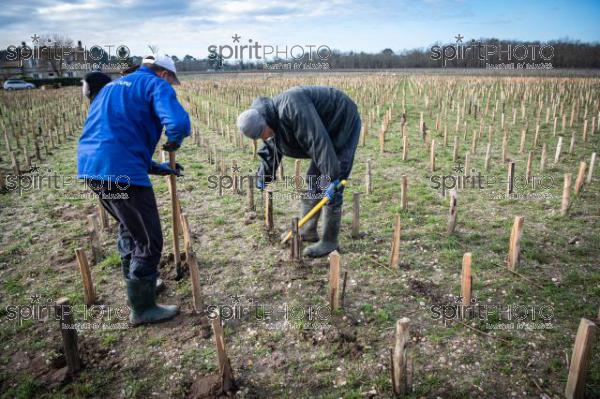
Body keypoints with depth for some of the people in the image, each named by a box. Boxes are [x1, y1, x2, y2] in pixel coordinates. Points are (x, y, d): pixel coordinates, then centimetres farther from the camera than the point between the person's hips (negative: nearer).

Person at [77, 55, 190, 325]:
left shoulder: (113, 86, 28)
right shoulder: (156, 85, 1)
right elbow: (179, 122, -20)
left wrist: (158, 168, 29)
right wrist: (174, 141, 4)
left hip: (89, 167, 9)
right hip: (121, 172, -9)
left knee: (129, 227, 28)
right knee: (149, 242, 4)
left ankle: (138, 284, 43)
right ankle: (142, 309, 18)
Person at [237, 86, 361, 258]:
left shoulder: (292, 108, -34)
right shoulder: (272, 118, -4)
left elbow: (318, 140, -38)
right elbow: (271, 149, 14)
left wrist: (332, 177, -37)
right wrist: (263, 176, 20)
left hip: (343, 124, -9)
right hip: (327, 129, 9)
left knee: (329, 188, -10)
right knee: (313, 180, 13)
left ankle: (329, 241, 1)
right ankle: (308, 230, 24)